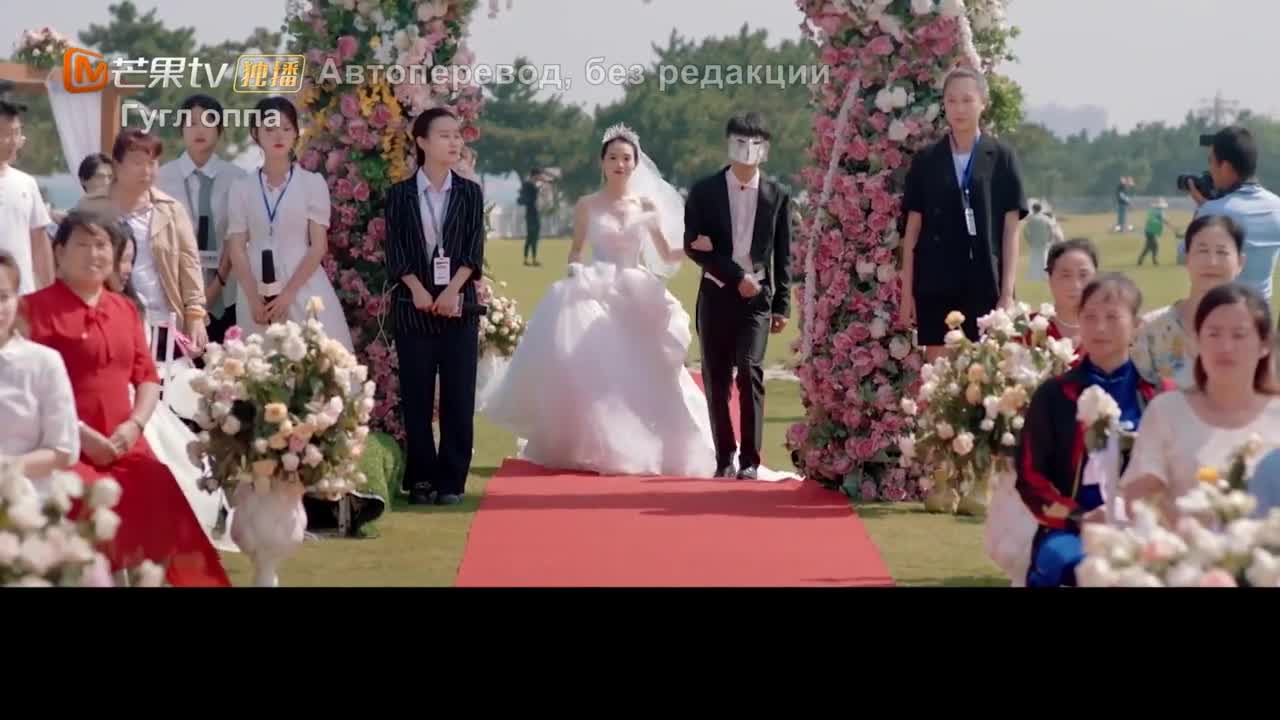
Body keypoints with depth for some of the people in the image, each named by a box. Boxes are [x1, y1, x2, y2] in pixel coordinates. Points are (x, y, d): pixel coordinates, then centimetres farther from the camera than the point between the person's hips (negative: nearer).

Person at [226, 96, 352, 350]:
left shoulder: (312, 183, 4)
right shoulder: (241, 188, 8)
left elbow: (319, 246, -1)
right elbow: (237, 249, 4)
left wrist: (288, 293, -11)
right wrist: (254, 299, -9)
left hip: (303, 288, -1)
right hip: (256, 292, 2)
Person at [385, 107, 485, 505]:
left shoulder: (470, 193, 6)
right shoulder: (400, 194, 4)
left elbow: (474, 251, -1)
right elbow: (395, 252, -2)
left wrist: (452, 292, -13)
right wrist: (418, 290, -15)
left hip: (459, 306, 1)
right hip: (413, 306, -1)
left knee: (458, 396, 0)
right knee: (417, 396, 2)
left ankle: (451, 480, 4)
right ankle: (421, 479, 8)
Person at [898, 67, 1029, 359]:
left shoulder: (1001, 157, 2)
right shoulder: (926, 160, 7)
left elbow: (1010, 230, 1)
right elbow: (913, 228, 9)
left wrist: (1008, 292, -5)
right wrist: (907, 291, 5)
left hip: (986, 284, -1)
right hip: (936, 285, 1)